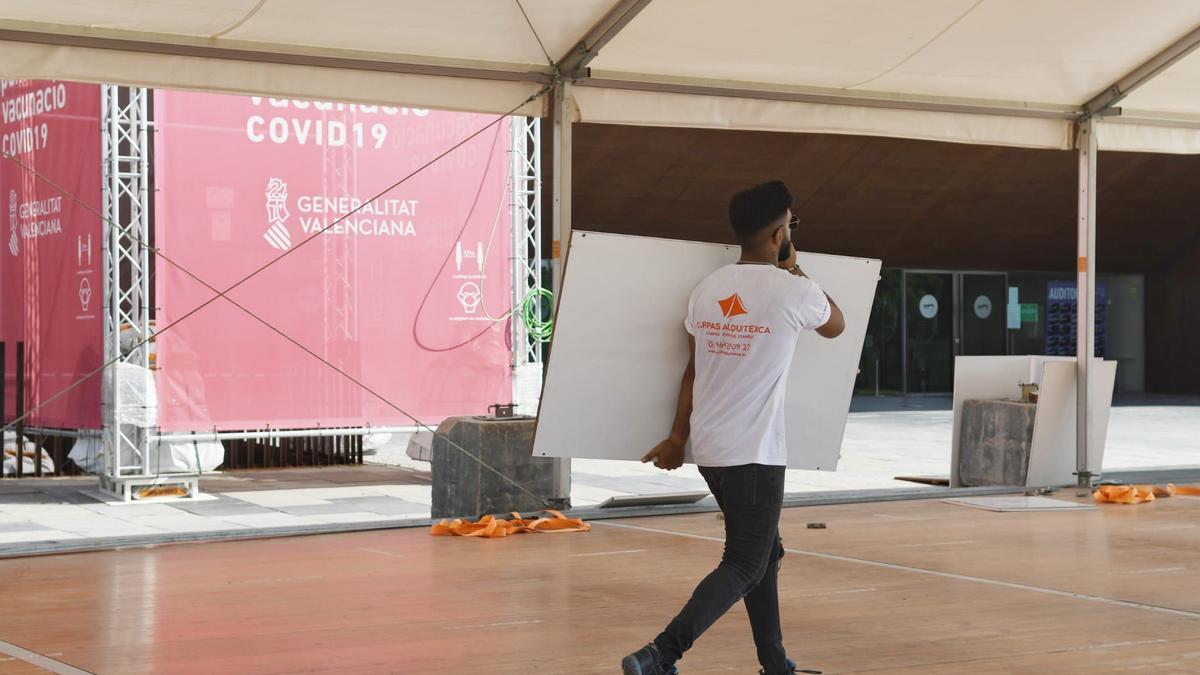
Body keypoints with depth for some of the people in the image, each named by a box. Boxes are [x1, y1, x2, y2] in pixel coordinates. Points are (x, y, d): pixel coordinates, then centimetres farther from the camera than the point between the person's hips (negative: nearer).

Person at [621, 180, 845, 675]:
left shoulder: (708, 289, 5)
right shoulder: (793, 291, -11)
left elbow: (693, 369, 11)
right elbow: (835, 327, 11)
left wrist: (678, 438, 18)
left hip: (709, 449, 7)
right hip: (755, 454, -7)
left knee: (767, 554, 20)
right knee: (743, 568, -3)